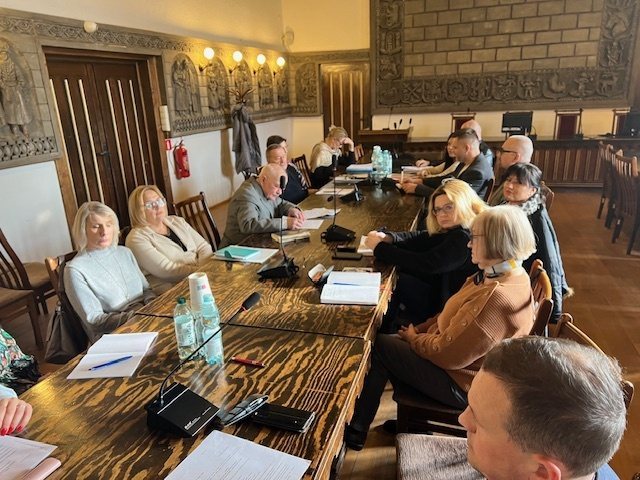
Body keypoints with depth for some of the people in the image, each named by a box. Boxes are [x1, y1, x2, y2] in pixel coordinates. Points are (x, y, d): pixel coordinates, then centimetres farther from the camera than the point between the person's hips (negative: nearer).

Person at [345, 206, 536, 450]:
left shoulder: (499, 298, -34)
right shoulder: (501, 275, -2)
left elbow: (448, 354, -28)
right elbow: (454, 316, 10)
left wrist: (414, 338, -9)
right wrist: (419, 331, 3)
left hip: (460, 384, -9)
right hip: (454, 359, 9)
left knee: (379, 347, -3)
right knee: (390, 341, 12)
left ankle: (356, 431, 16)